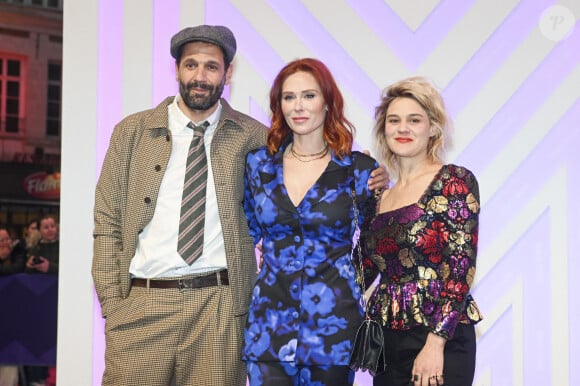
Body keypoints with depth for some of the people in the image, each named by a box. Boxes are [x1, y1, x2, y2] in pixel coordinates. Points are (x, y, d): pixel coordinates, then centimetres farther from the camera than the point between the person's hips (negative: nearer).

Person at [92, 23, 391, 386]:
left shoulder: (250, 137, 5)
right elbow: (108, 224, 6)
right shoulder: (132, 132, 7)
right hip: (141, 303, 1)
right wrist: (112, 307, -1)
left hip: (220, 306, 0)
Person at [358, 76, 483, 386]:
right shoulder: (379, 198, 12)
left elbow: (461, 268, -13)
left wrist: (435, 344, -19)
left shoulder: (454, 182, -5)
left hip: (439, 341, -5)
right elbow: (362, 273, 11)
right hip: (386, 343, 6)